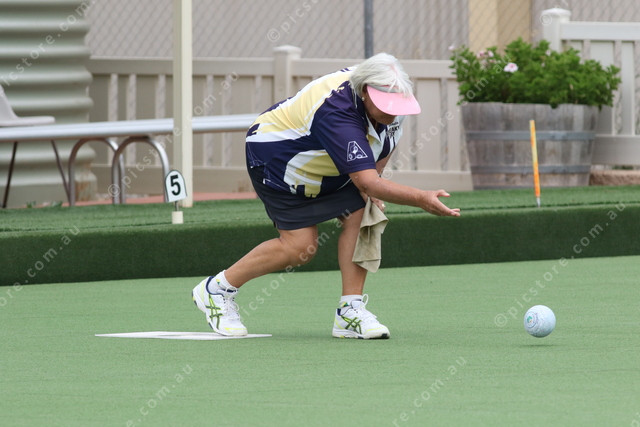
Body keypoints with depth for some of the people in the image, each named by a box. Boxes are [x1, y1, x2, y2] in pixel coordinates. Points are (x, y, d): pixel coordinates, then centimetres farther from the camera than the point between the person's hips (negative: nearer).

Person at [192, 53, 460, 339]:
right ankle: (217, 289, 6)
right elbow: (367, 182, -47)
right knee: (300, 245, -12)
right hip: (272, 157, -8)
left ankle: (350, 312, -12)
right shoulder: (337, 115, -42)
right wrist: (422, 199, -55)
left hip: (317, 162, 8)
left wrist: (373, 177, -7)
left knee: (358, 213, -14)